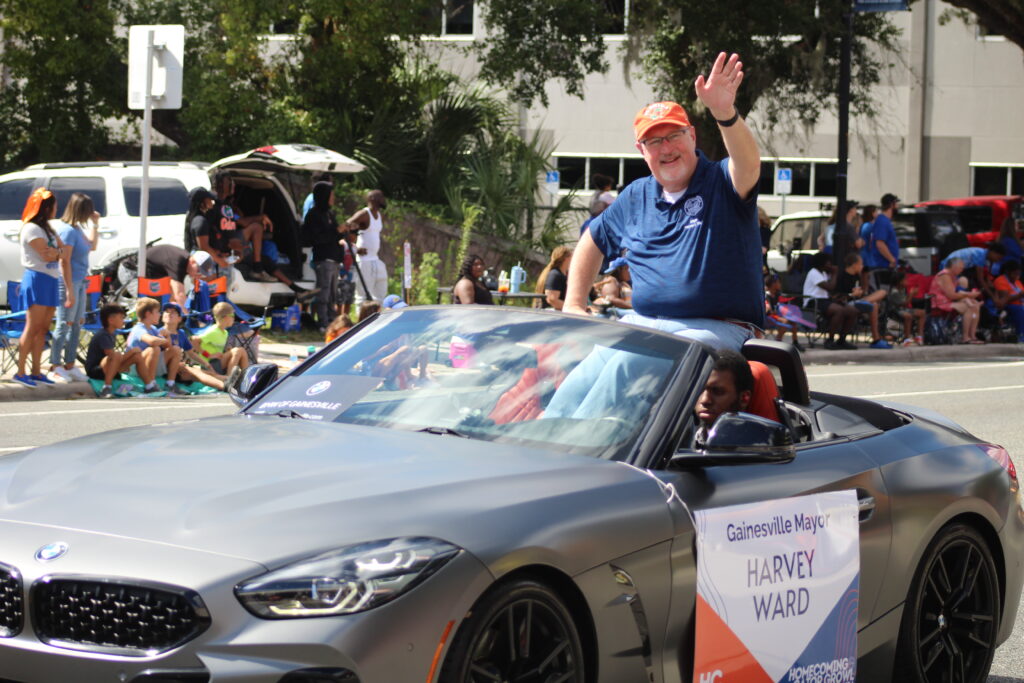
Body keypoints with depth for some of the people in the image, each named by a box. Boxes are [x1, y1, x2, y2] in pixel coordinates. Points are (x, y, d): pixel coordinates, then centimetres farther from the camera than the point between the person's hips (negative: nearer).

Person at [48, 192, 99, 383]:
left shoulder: (78, 228, 11)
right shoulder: (68, 230, -16)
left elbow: (92, 246, 25)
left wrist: (95, 224, 16)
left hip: (80, 283, 10)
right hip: (69, 283, -10)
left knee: (76, 325, 14)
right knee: (64, 326, -4)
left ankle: (69, 365, 22)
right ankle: (55, 367, 1)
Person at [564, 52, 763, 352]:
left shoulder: (721, 184, -2)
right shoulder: (636, 197, 16)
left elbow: (749, 164, -27)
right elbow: (592, 241, 31)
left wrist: (725, 113, -47)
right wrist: (574, 305, 20)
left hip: (715, 329, -5)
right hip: (642, 324, 5)